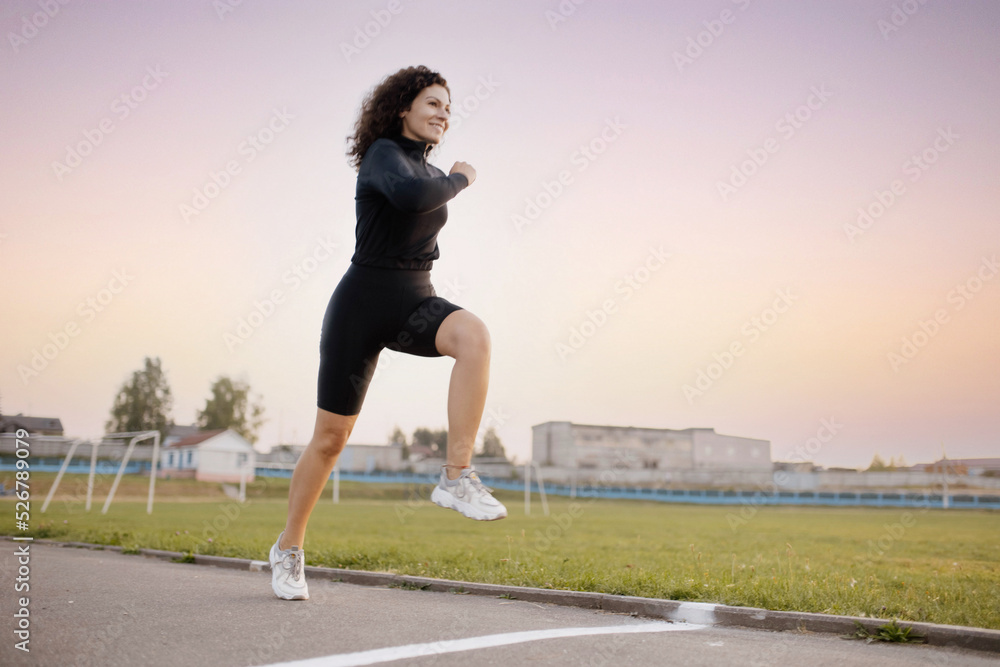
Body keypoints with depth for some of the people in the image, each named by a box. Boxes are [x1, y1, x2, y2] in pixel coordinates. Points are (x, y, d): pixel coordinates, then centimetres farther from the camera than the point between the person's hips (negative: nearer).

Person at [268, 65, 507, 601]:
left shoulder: (433, 175, 14)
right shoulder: (383, 153, -8)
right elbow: (409, 196, -31)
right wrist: (460, 180, -15)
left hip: (416, 302, 5)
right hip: (361, 304, -5)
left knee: (473, 335, -31)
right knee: (331, 437, 3)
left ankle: (456, 477, -29)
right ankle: (289, 547, 24)